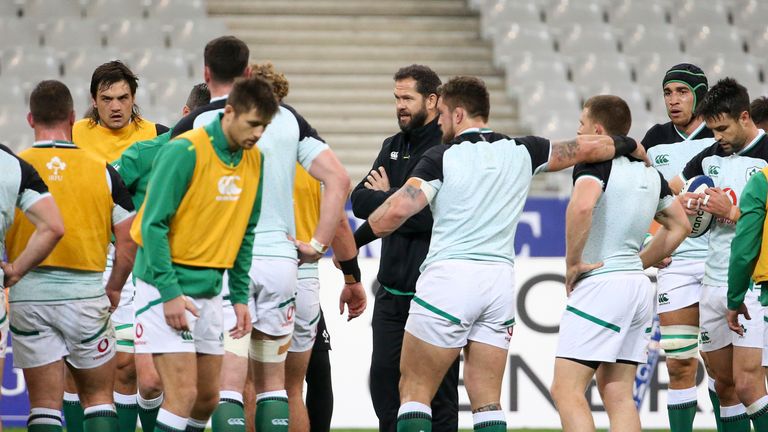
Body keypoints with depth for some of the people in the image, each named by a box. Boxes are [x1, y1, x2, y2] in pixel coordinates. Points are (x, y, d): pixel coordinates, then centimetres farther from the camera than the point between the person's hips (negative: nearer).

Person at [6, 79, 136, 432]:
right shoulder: (102, 170, 0)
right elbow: (129, 240, 1)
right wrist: (113, 290, 14)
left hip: (28, 294, 0)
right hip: (85, 293, 0)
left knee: (44, 404, 3)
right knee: (99, 397, 13)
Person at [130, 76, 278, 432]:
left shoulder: (254, 160, 6)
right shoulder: (185, 151, -16)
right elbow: (153, 224, -17)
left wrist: (240, 296, 9)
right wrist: (170, 292, -21)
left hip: (209, 290, 7)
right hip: (166, 286, -7)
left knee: (208, 397, 9)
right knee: (183, 394, -15)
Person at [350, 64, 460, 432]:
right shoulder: (394, 146, 14)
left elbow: (435, 215, -20)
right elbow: (360, 201, 6)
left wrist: (387, 198, -4)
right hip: (392, 290, 7)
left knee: (437, 386, -1)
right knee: (384, 376, 7)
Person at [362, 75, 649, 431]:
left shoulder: (441, 158, -3)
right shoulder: (521, 152, 9)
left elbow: (398, 210, -14)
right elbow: (588, 148, 17)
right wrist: (629, 145, 36)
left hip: (448, 275, -5)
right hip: (499, 280, 5)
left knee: (414, 390, 3)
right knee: (487, 400, 7)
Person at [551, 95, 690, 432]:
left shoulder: (595, 163, -10)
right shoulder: (648, 172, 16)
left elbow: (582, 205, -30)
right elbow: (680, 225, 24)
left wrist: (573, 261, -18)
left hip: (601, 285, -9)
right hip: (638, 287, 9)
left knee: (566, 390, -9)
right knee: (618, 394, 9)